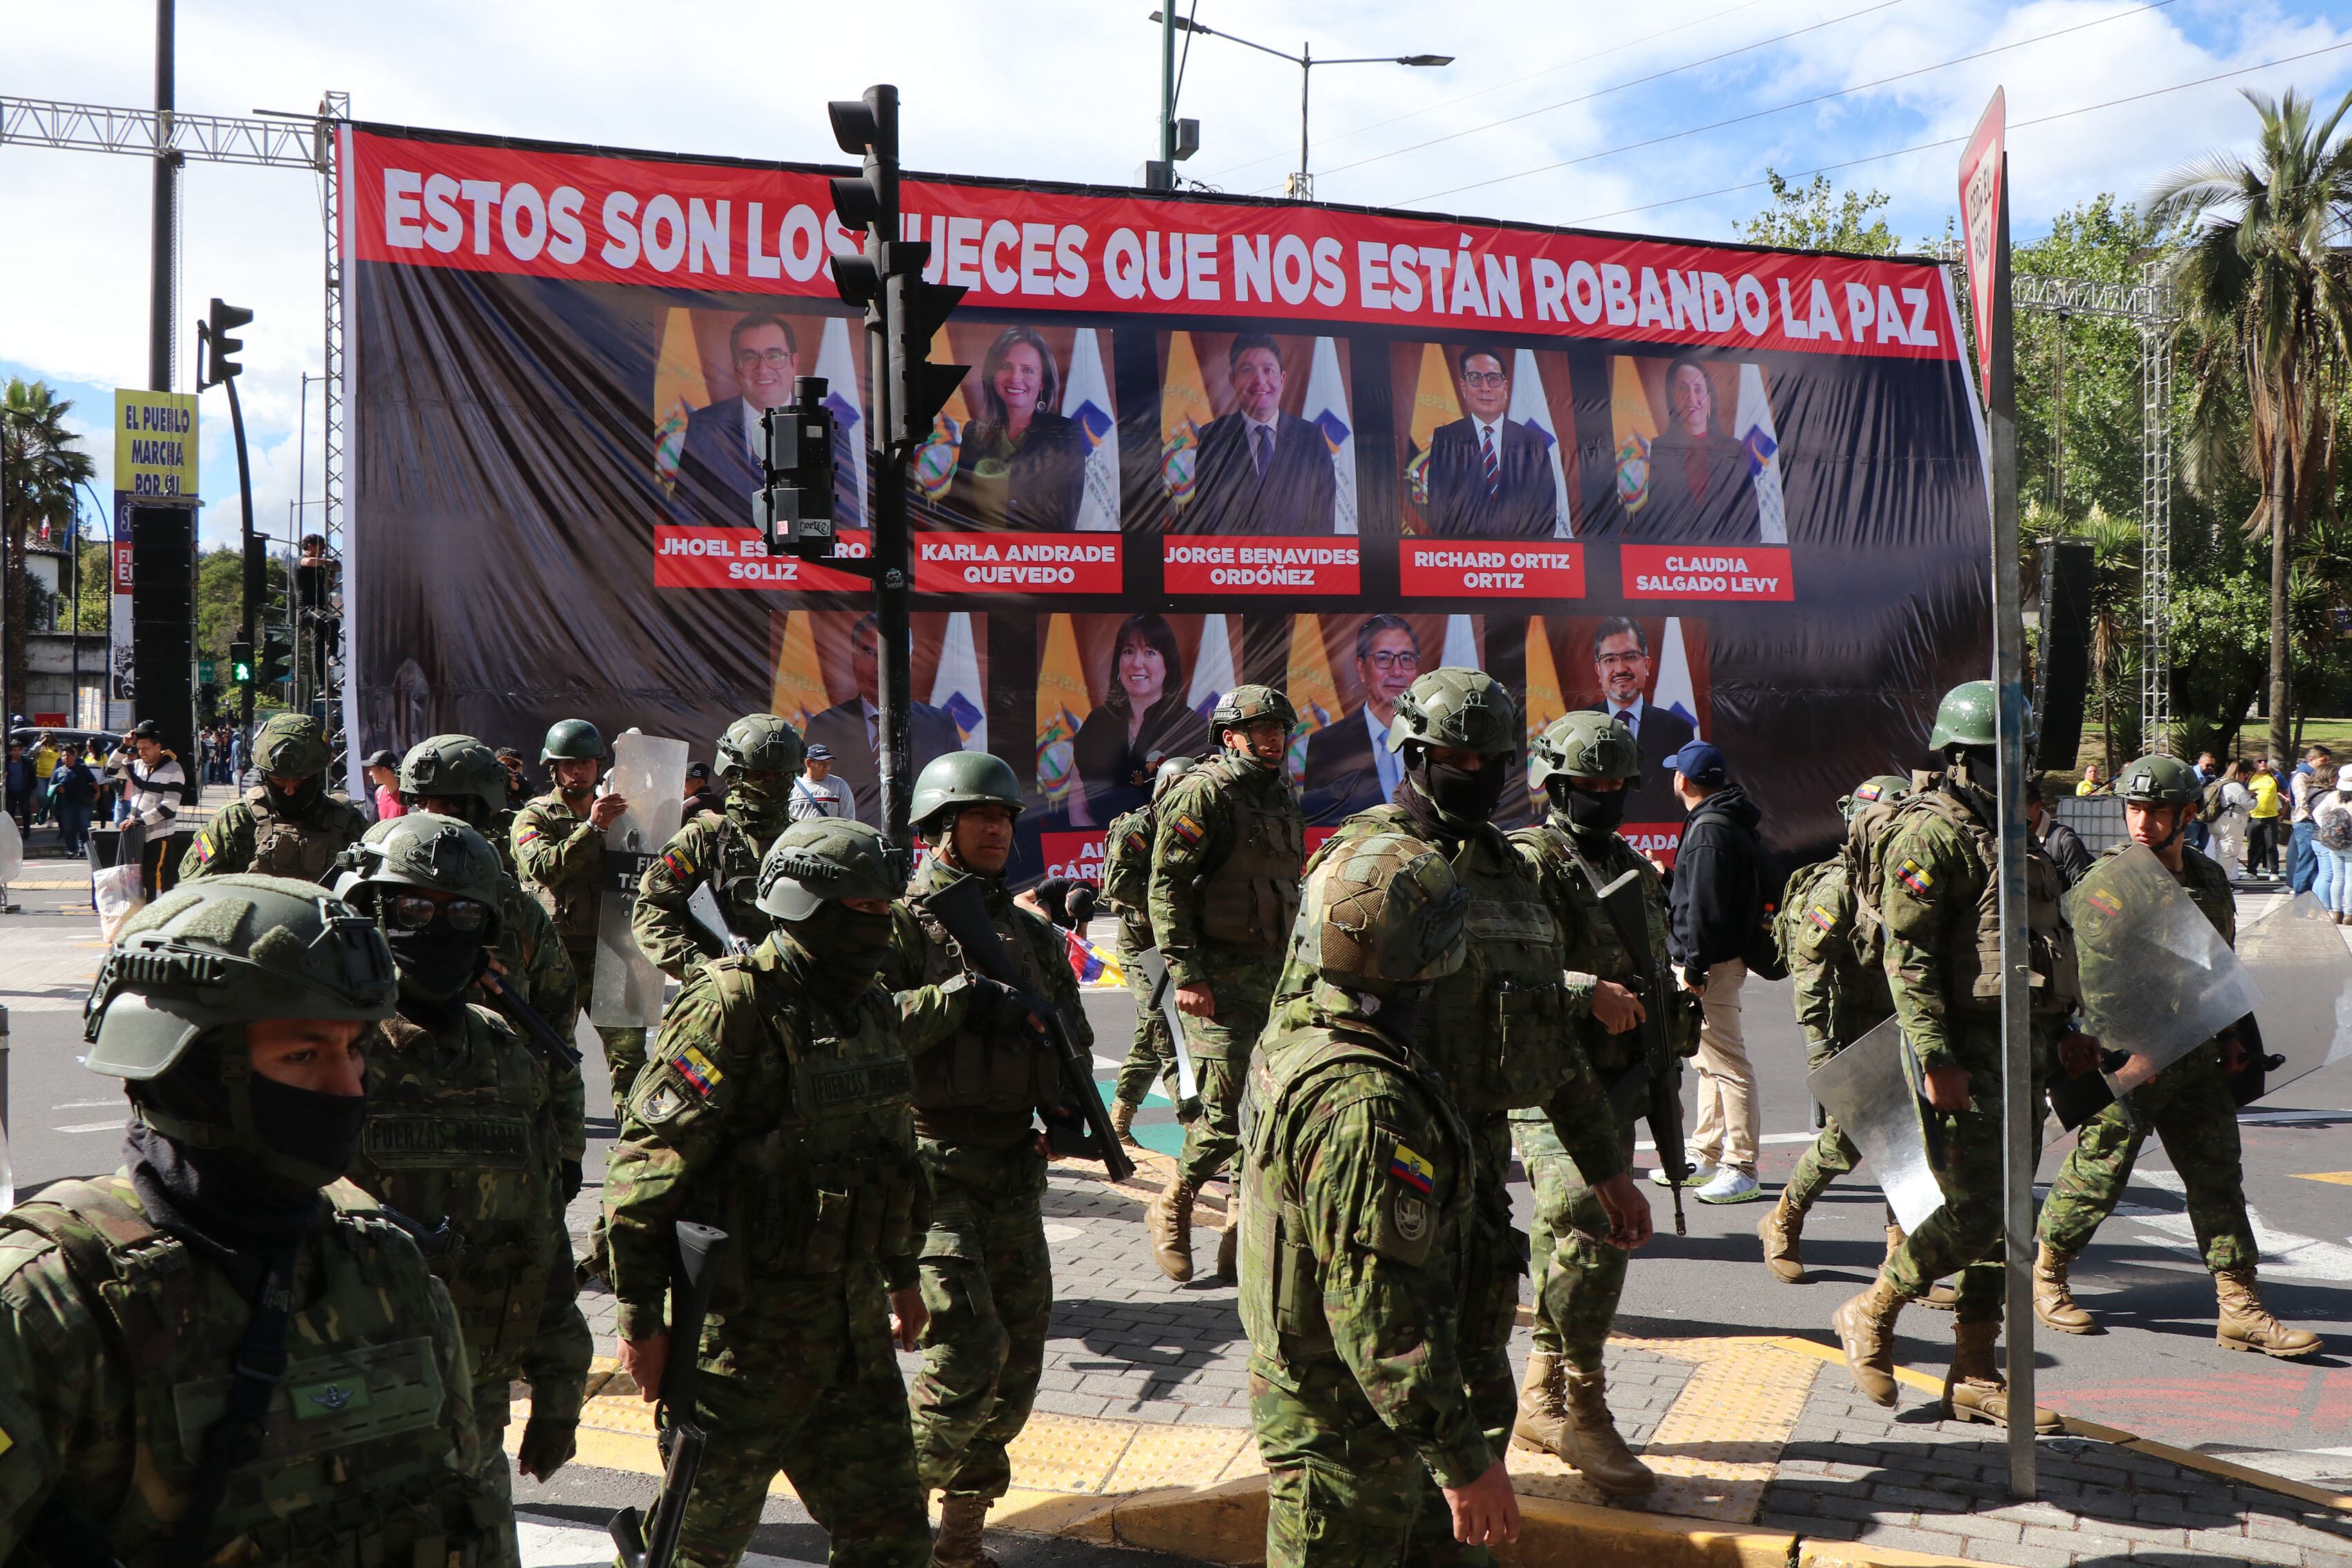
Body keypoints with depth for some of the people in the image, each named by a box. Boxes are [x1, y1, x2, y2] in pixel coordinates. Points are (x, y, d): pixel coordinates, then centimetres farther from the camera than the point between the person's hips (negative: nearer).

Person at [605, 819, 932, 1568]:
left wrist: (902, 1275, 27)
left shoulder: (873, 1009, 10)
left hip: (853, 1320, 8)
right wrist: (639, 1316, -18)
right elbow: (647, 1160, -18)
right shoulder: (732, 1010, -16)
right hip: (745, 1323, -7)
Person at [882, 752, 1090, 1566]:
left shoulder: (1032, 934, 16)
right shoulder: (901, 920, -3)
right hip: (929, 1163, -6)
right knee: (968, 1350, -15)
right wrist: (964, 998, -21)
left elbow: (1074, 1032, 19)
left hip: (1013, 1168, 7)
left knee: (1019, 1359, 8)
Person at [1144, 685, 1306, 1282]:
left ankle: (1245, 1235, 14)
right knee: (1226, 1111, -9)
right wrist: (1186, 975, -18)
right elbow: (1167, 887, -13)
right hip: (1219, 978, -8)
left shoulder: (1282, 799, 17)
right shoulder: (1203, 794, -8)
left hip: (1277, 976, 8)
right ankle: (1171, 1209, 14)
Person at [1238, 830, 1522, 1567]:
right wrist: (1466, 1463, -24)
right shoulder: (1365, 1104, -30)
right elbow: (1384, 1319, -30)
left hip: (1291, 1388, 10)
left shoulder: (1293, 1036, 1)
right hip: (1344, 1431, -10)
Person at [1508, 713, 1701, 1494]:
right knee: (1590, 1232, -18)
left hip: (1620, 1083, 8)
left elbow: (1657, 976, 29)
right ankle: (1583, 1412, -11)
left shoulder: (1636, 871, 18)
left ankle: (1541, 1397, 23)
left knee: (1568, 1241, 13)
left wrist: (1665, 1070, 24)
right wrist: (1588, 993, -28)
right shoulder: (1528, 864, -10)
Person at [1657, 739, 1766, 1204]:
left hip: (1709, 964, -11)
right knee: (1710, 1062, 18)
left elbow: (1704, 908, -22)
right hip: (1729, 956, 11)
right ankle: (1705, 1156, 28)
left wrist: (1694, 967, -21)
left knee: (1727, 1064, -9)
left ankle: (1741, 1170, -7)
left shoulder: (1709, 831, -18)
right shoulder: (1734, 823, 14)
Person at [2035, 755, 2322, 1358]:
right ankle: (2046, 1275, 23)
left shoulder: (2210, 880, 9)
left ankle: (2240, 1310, 8)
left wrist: (2228, 1034, 13)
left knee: (2219, 1177, 5)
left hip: (2197, 1060, 6)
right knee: (2096, 1173, 3)